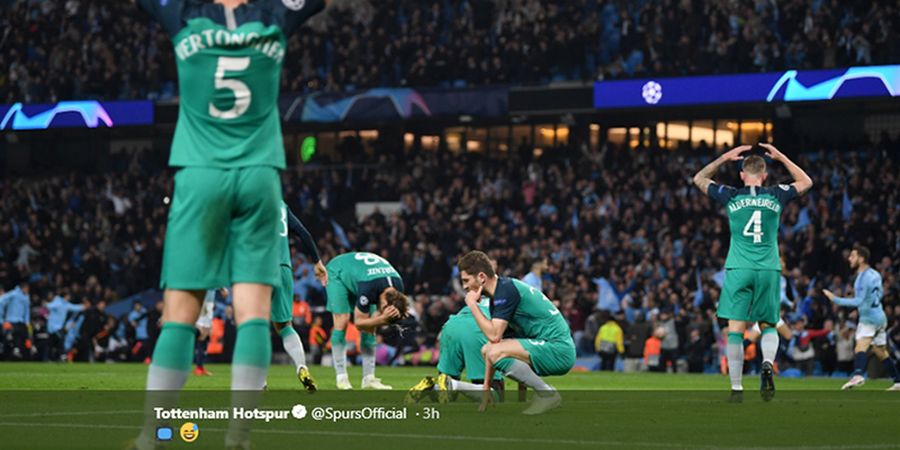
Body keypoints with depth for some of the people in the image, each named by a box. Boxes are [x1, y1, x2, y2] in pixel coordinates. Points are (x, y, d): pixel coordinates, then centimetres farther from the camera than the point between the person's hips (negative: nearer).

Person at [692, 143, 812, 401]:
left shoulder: (731, 196, 2)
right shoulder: (776, 196, 5)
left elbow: (699, 179, 19)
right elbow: (806, 182, 25)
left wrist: (725, 158, 20)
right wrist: (781, 157, 25)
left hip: (738, 270, -1)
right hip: (769, 270, 1)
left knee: (736, 330, 0)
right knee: (768, 326, 12)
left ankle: (736, 388, -4)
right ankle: (767, 363, -18)